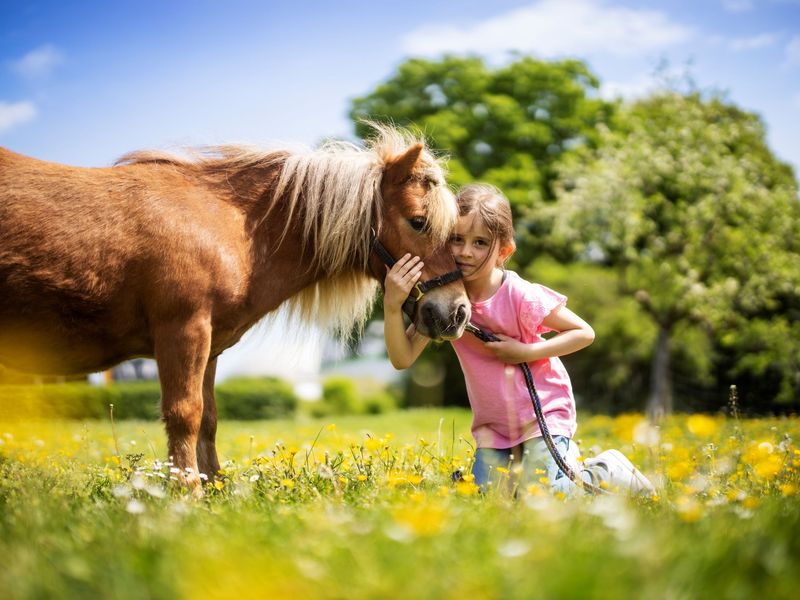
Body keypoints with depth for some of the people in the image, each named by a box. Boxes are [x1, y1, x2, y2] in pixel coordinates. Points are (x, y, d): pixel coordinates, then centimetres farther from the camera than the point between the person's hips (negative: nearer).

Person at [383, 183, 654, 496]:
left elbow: (584, 333, -14)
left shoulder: (520, 296, -22)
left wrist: (526, 351, -24)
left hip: (544, 413, -5)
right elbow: (403, 359, -18)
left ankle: (609, 470, 14)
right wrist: (392, 306, -34)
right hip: (492, 423, 5)